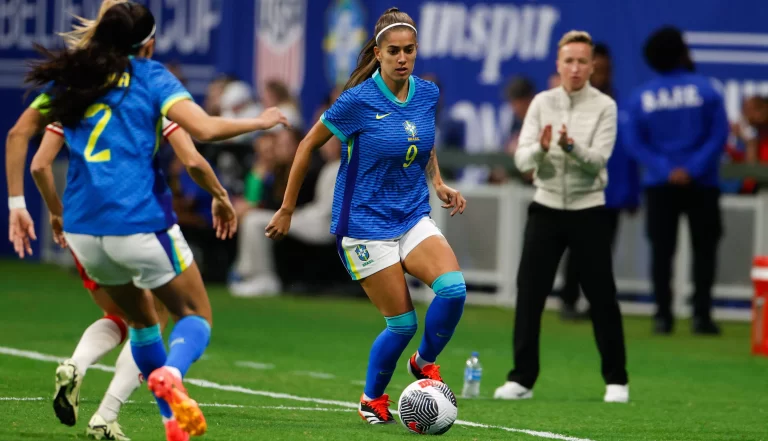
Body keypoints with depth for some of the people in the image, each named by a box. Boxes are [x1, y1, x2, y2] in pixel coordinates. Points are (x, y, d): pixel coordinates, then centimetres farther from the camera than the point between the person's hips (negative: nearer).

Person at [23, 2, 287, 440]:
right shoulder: (149, 76, -1)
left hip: (84, 230, 5)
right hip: (140, 222, -5)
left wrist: (58, 213, 24)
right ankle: (170, 375, -24)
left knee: (141, 320, 26)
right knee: (197, 316, 9)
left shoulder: (67, 81, 12)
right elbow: (206, 128, -14)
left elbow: (41, 161, 11)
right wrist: (258, 123, 2)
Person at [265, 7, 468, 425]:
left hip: (413, 217, 4)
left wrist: (438, 184, 6)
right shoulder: (359, 100, -15)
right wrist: (287, 209, 2)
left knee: (453, 288, -21)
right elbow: (308, 145, -3)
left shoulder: (427, 94, 1)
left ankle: (424, 362, 7)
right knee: (402, 324, -6)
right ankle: (372, 400, 21)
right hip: (366, 224, -4)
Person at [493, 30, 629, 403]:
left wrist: (571, 146, -37)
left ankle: (616, 380, 14)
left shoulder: (604, 106, -6)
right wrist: (541, 148, -30)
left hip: (588, 212, -2)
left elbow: (597, 160, -17)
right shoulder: (542, 103, 0)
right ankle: (522, 379, 5)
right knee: (528, 294, -3)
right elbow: (522, 159, -8)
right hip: (546, 208, 2)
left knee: (602, 297, 2)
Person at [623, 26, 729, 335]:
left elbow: (634, 143, -4)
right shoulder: (705, 89, -5)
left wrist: (665, 169, -10)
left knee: (662, 250, 6)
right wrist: (693, 169, -13)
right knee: (703, 249, 5)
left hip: (660, 184, 2)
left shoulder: (641, 97, 2)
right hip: (701, 183, -2)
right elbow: (719, 135, -11)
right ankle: (701, 314, -3)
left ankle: (663, 315, 0)